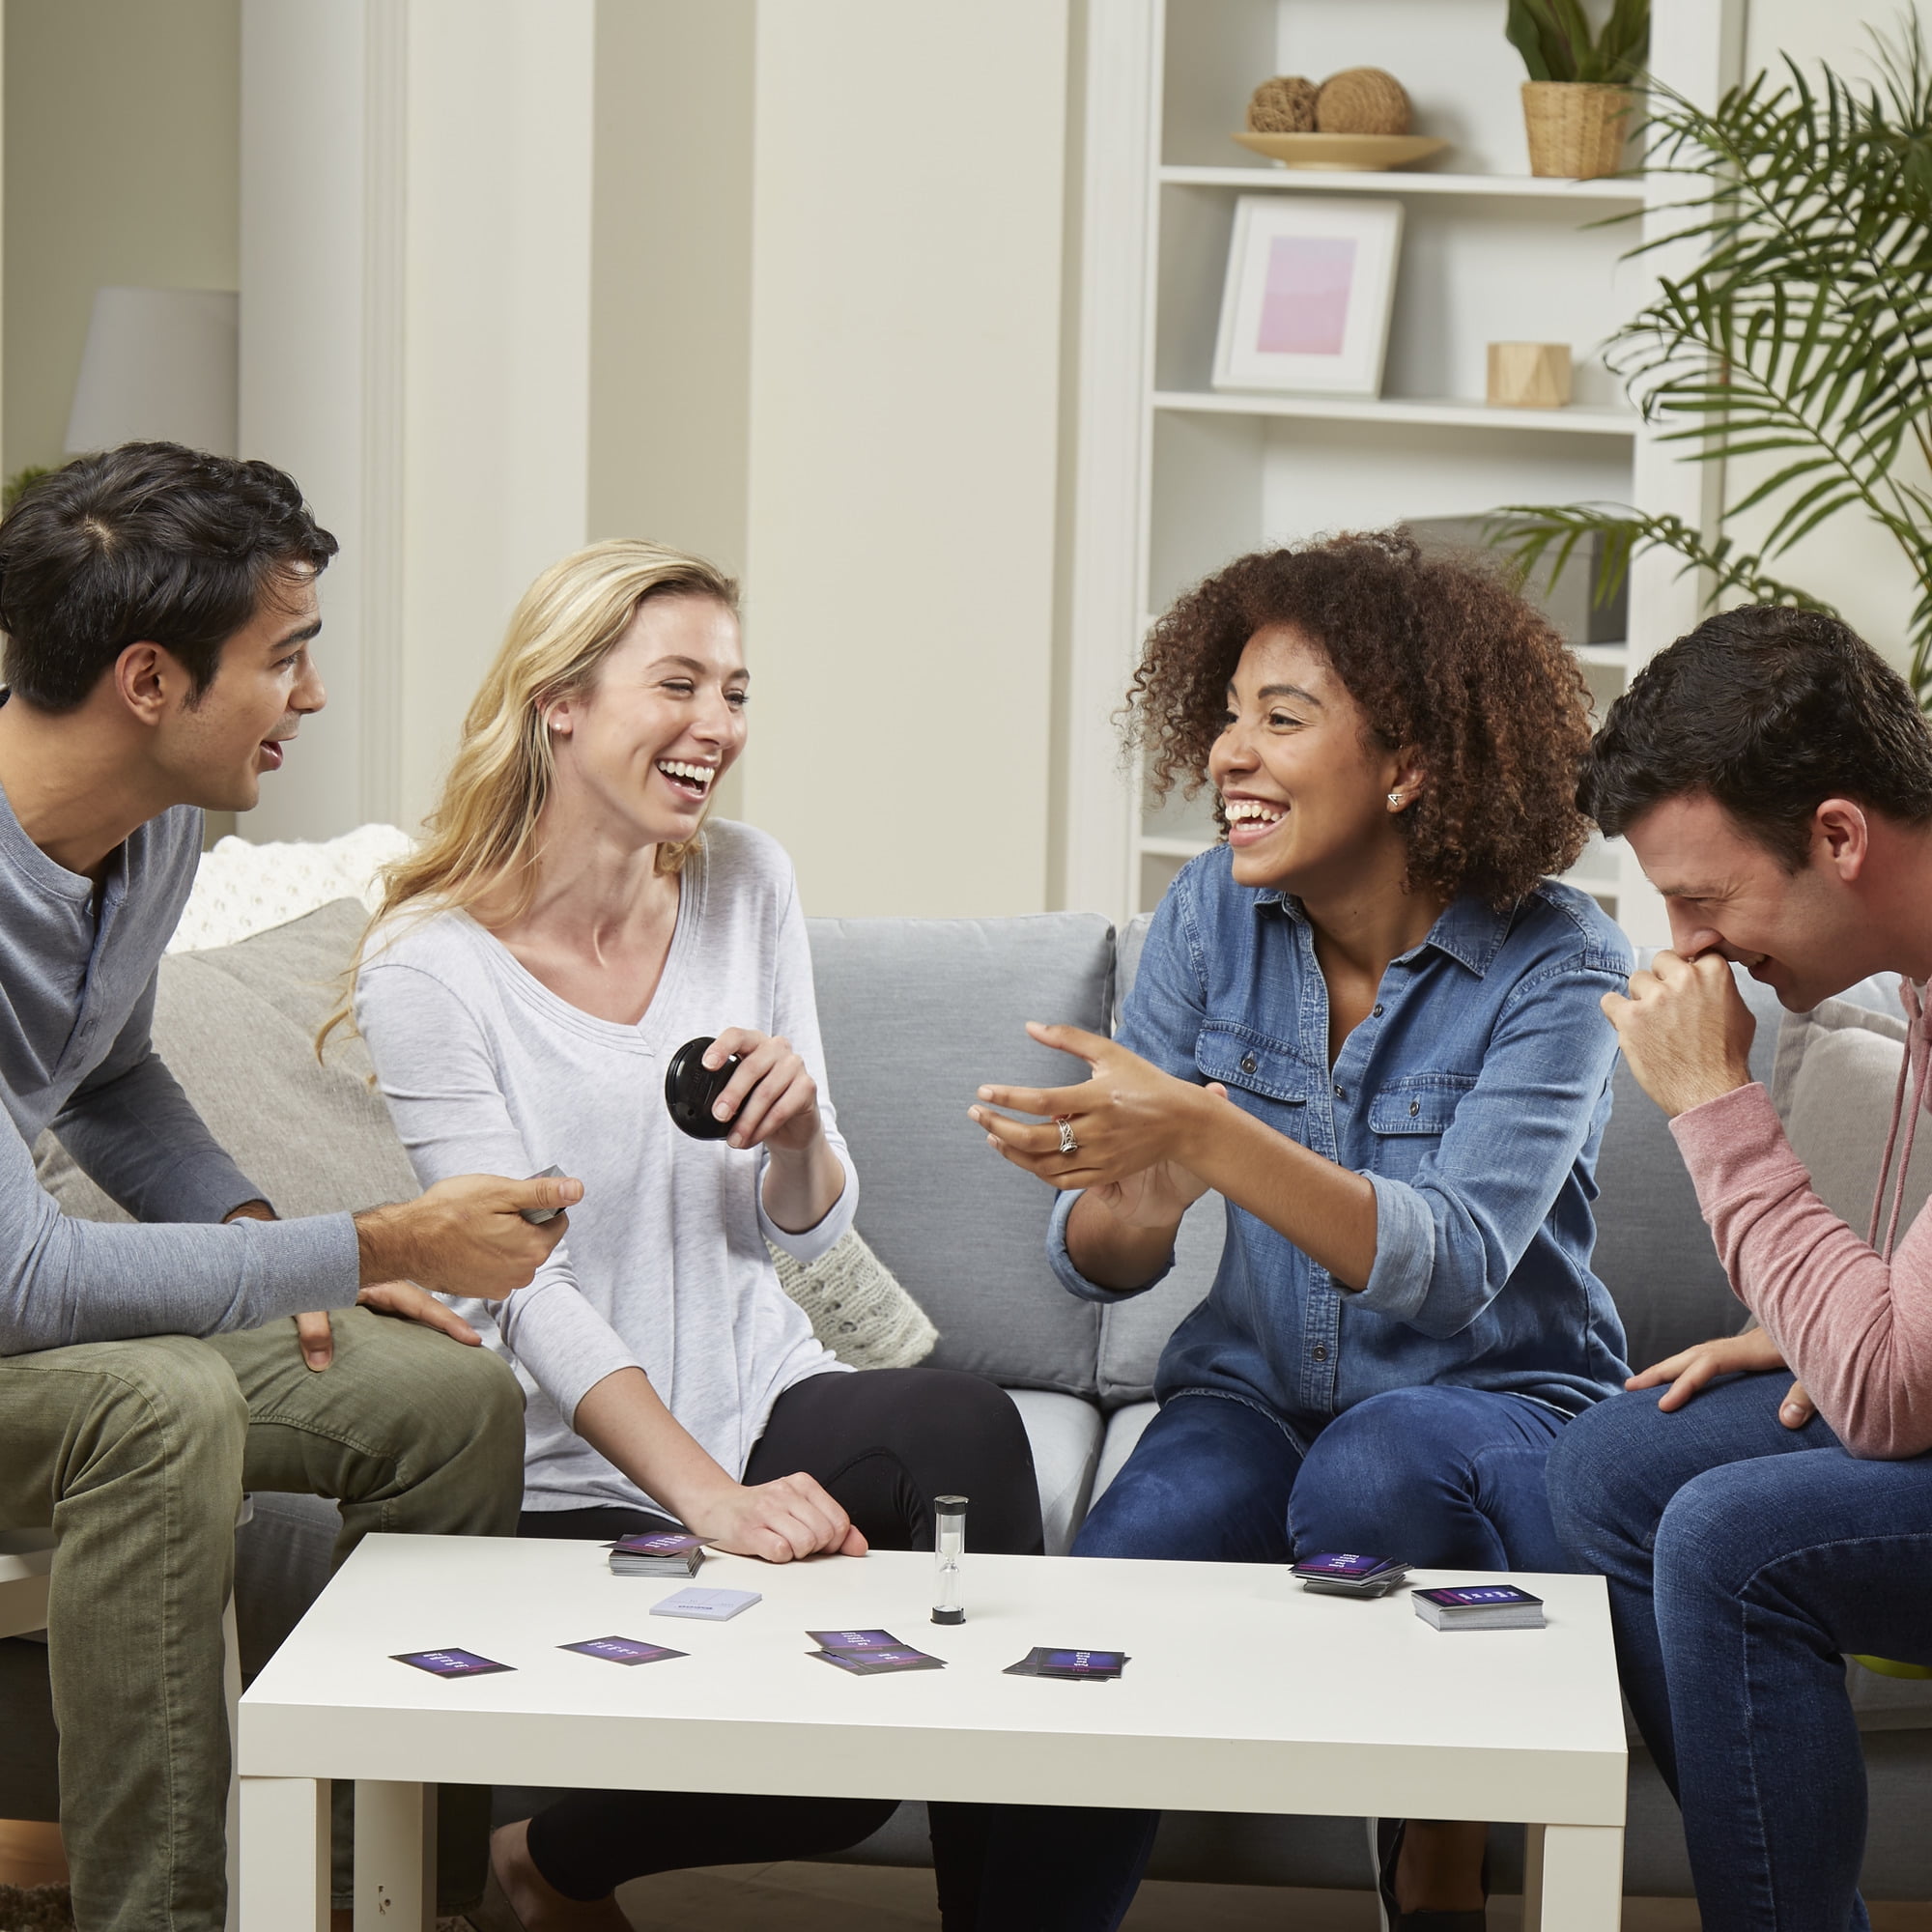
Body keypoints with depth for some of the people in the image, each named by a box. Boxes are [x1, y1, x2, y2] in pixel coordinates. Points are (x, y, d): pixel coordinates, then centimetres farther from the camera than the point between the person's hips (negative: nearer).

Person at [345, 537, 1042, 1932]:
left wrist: (795, 1132, -15)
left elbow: (809, 1230, 10)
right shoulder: (432, 968, -10)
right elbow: (530, 1294, -16)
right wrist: (710, 1499, -28)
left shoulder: (746, 885, 5)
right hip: (583, 1483, -4)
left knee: (962, 1422, -31)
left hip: (768, 1403, 5)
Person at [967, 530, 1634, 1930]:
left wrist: (1203, 1138, -39)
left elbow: (1454, 1266, -27)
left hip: (1495, 1410, -3)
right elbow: (1100, 1264, -1)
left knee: (1372, 1469, -37)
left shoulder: (1555, 965, -13)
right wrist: (1129, 1202, -27)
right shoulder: (1215, 917, -1)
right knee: (1097, 1614, -29)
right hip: (1256, 1393, 3)